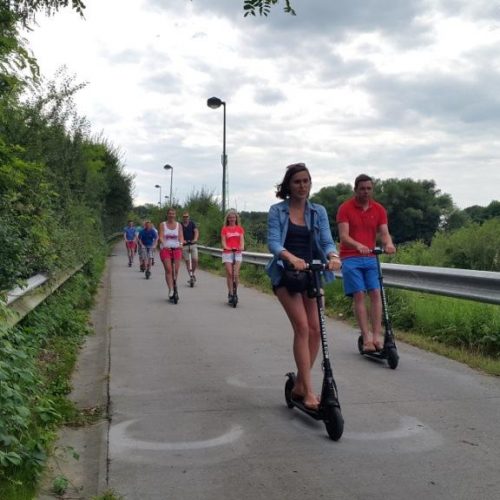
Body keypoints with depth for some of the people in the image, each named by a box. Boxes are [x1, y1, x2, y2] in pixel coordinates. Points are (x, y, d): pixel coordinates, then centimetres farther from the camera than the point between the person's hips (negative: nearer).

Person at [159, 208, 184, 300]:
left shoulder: (178, 225, 7)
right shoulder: (163, 225, 3)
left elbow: (181, 236, -1)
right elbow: (161, 236, -7)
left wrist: (181, 243, -24)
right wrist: (164, 244, -27)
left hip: (176, 248, 2)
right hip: (165, 249, -2)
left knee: (176, 270, 0)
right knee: (168, 269, -12)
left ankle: (174, 286, 17)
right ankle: (171, 290, -16)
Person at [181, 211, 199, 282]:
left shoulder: (192, 223, 4)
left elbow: (196, 231, -9)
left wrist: (195, 239, -29)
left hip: (193, 244, 0)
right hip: (184, 245, 0)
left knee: (195, 260, -12)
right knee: (187, 261, 1)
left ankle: (193, 273, 10)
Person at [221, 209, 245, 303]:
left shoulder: (239, 228, 12)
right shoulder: (224, 229, 7)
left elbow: (242, 239, 2)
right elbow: (223, 241, 0)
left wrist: (242, 247, -18)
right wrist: (225, 247, -21)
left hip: (237, 252, 1)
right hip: (227, 253, -1)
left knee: (236, 274, -9)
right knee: (229, 273, -6)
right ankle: (230, 293, 1)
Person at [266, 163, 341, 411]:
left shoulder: (319, 211, 7)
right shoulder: (277, 211, -2)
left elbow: (327, 241, -2)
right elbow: (273, 242, -13)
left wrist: (333, 256, -26)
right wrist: (292, 258, -33)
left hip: (312, 273, 4)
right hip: (286, 273, -4)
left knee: (315, 330, -1)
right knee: (302, 327, -14)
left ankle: (300, 385, 16)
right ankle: (309, 391, -10)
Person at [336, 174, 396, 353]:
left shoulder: (379, 209, 7)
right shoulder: (345, 208, -3)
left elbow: (384, 232, -2)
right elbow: (343, 236, -13)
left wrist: (388, 244, -26)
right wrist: (358, 245, -32)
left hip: (370, 257, 3)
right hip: (350, 258, -3)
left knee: (375, 293, -8)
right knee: (358, 295, -9)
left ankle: (377, 335, -8)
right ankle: (367, 336, -10)